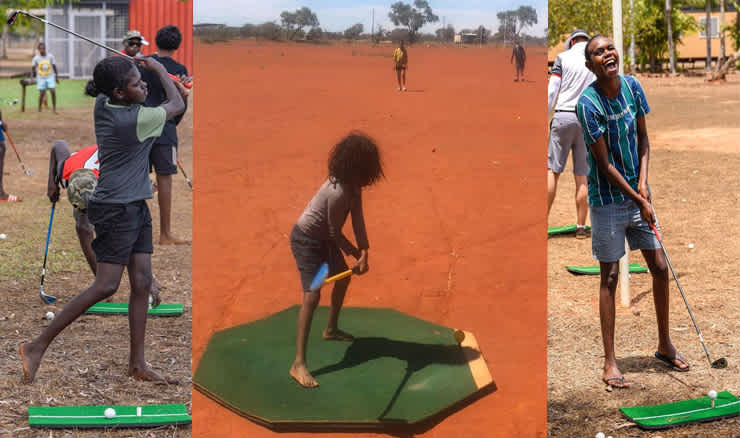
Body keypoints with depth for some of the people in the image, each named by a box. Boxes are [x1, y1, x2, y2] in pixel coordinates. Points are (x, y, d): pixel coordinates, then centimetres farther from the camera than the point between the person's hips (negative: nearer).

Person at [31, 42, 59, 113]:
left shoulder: (50, 56, -5)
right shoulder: (36, 58, -7)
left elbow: (54, 66, 5)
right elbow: (33, 68, 2)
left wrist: (56, 77, 9)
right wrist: (32, 78, -6)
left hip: (50, 76, 1)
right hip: (41, 78, -1)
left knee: (53, 91, -14)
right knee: (42, 93, -4)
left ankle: (54, 109, -5)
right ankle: (39, 109, 16)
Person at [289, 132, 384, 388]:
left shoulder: (353, 185, -7)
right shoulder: (338, 193, -34)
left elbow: (357, 219, -7)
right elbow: (335, 232, -23)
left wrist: (363, 252, -18)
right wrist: (357, 254, -10)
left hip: (324, 238, 10)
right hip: (306, 240, -10)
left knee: (343, 278, 26)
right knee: (312, 296, -18)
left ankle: (331, 330, 48)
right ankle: (299, 364, -22)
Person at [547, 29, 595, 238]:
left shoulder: (563, 58, 2)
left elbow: (551, 92, -2)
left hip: (563, 116, -2)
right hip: (588, 120, 2)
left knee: (552, 170, 3)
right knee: (582, 176, 5)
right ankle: (581, 227, 7)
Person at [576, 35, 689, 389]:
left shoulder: (632, 86, -2)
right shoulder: (588, 103, -19)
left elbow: (642, 137, 8)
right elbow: (605, 164, -17)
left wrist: (643, 181, -6)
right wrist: (638, 201, -14)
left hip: (637, 192, 6)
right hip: (607, 199, -6)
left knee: (659, 267, 9)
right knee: (610, 277, -1)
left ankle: (665, 345, 27)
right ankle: (610, 362, 7)